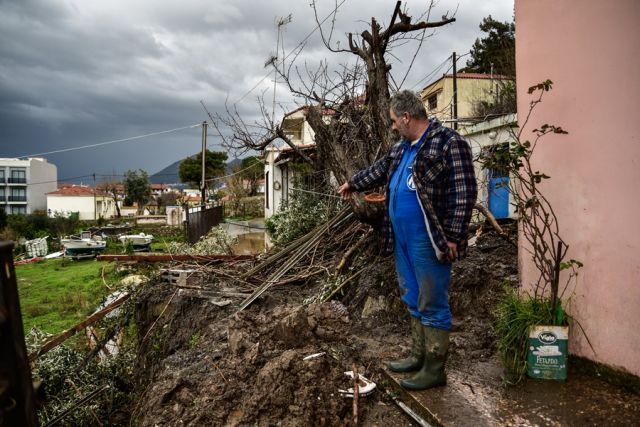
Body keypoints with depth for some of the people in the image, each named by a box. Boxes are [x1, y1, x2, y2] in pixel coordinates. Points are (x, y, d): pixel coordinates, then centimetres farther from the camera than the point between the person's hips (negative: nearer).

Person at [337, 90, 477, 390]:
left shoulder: (448, 143, -12)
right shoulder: (403, 147, 15)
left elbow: (464, 193, -16)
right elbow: (380, 170, 31)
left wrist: (453, 237, -19)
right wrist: (352, 184, 42)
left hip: (429, 241, -9)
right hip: (403, 238, 9)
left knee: (432, 305, 0)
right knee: (413, 301, 17)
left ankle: (434, 369, 13)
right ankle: (419, 356, 32)